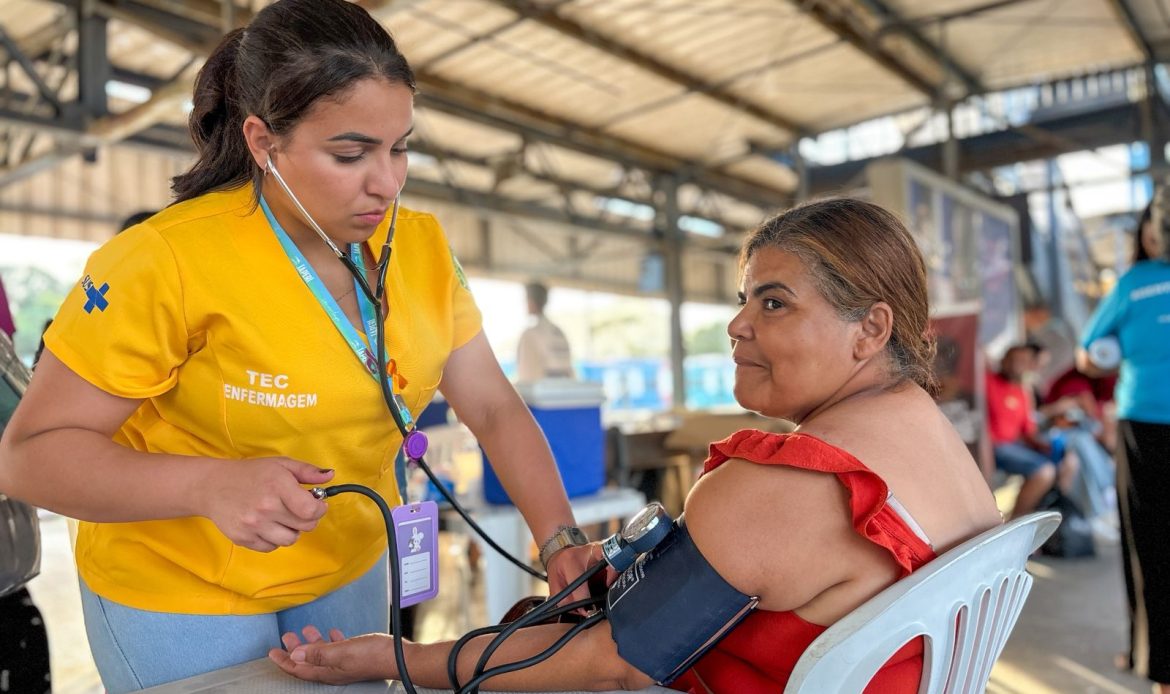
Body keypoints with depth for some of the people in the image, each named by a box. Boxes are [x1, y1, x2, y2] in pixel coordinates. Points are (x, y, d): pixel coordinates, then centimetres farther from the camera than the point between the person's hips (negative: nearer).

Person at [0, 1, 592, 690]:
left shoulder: (422, 246, -9)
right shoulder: (166, 261, -24)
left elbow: (495, 407, -6)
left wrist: (562, 540, -18)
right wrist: (210, 485, -35)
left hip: (349, 571, 5)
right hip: (182, 595, -4)